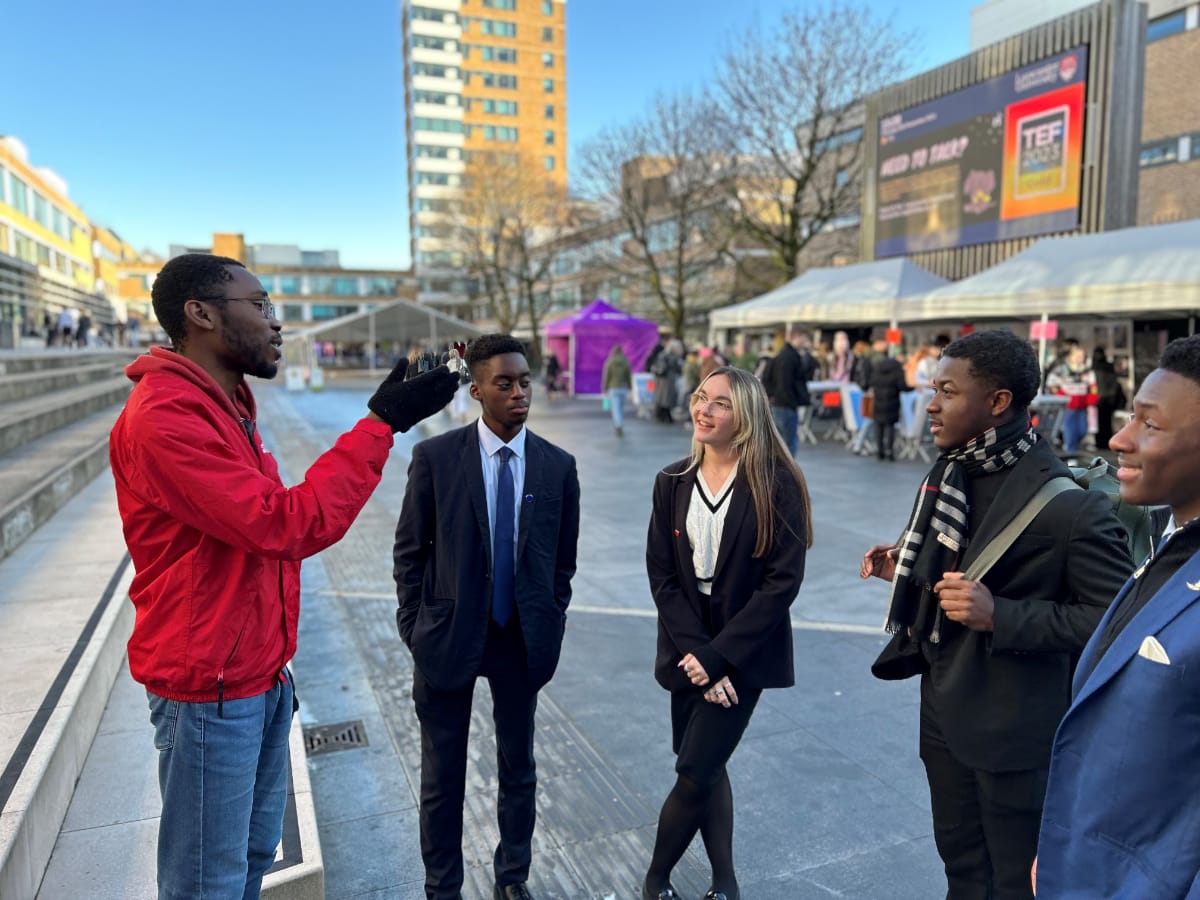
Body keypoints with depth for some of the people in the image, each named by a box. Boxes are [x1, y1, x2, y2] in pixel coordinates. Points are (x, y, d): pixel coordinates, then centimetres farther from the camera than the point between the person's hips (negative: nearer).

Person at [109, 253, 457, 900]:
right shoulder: (164, 415, -21)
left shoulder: (228, 407, 12)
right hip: (210, 691, -9)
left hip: (261, 674, 9)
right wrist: (381, 424, -24)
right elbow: (284, 526, -27)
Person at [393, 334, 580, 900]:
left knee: (518, 768, 18)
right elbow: (410, 551, -3)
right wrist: (413, 629, -4)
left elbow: (563, 560, 5)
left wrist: (549, 629, 4)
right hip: (448, 635, -2)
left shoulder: (558, 466, -3)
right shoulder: (435, 456, -9)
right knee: (442, 776, 13)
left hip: (523, 640, 2)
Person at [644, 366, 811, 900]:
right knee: (706, 768, 14)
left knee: (695, 774, -2)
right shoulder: (673, 482, 0)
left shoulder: (777, 484, -12)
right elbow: (661, 575, -2)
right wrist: (694, 652, -13)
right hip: (688, 650, 4)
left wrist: (720, 655, -17)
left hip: (744, 650, -4)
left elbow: (784, 579, -15)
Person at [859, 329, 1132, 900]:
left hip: (1017, 728, -7)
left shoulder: (1070, 502, -22)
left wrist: (1000, 616, -29)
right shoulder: (950, 473, 3)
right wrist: (907, 567, -1)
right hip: (944, 711, 7)